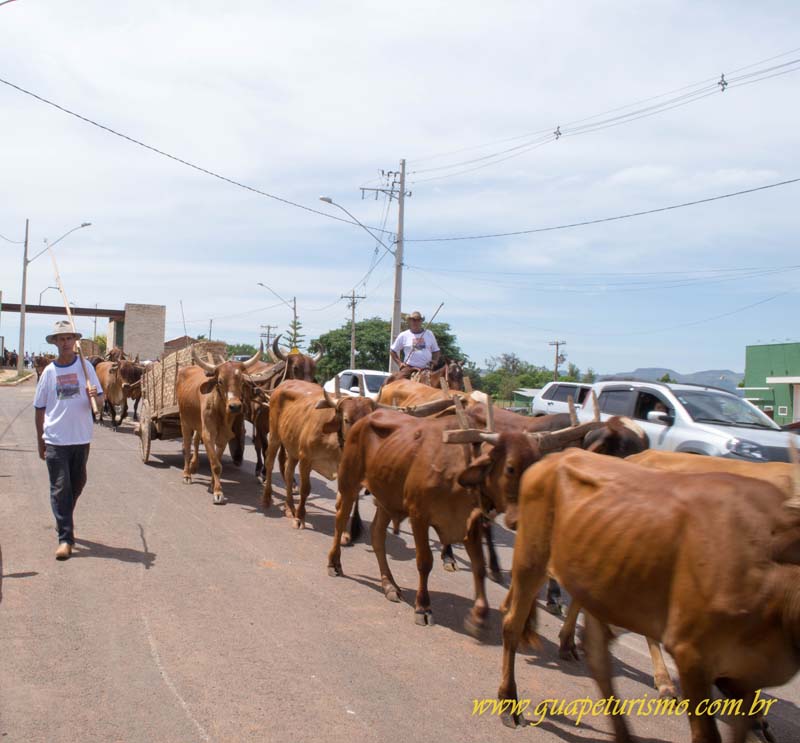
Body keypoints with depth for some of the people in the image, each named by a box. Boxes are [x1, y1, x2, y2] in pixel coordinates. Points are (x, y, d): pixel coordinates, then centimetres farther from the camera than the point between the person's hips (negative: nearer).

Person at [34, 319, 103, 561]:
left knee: (77, 484, 15)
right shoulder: (49, 371, 1)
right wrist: (40, 443, 8)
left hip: (81, 438, 1)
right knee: (60, 488, -3)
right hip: (55, 439, -1)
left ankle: (64, 521, 38)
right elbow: (40, 409, 7)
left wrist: (94, 396, -24)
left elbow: (99, 402, 0)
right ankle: (65, 539, -1)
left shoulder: (85, 367, 1)